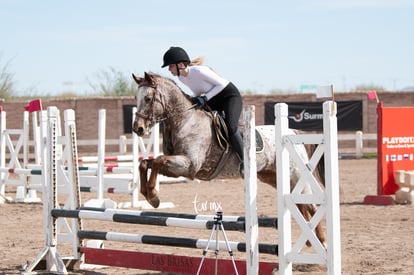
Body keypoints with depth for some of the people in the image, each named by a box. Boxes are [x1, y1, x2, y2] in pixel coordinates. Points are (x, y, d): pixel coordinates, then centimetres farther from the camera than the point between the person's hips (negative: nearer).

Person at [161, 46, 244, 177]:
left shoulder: (199, 71, -29)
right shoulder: (181, 77, -5)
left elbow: (222, 84, -22)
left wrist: (205, 98, -27)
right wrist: (196, 100, -7)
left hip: (230, 96, -9)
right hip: (213, 100, 9)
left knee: (231, 127, -28)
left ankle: (244, 162, -21)